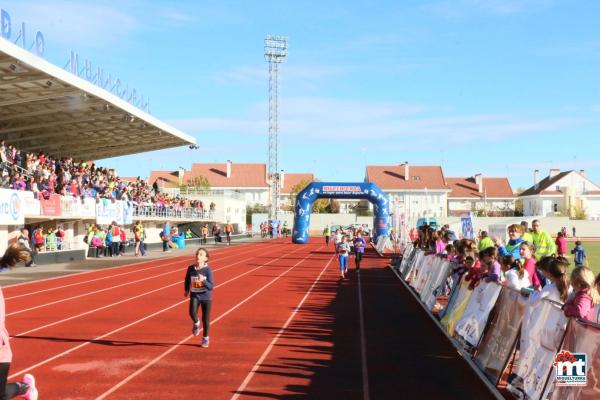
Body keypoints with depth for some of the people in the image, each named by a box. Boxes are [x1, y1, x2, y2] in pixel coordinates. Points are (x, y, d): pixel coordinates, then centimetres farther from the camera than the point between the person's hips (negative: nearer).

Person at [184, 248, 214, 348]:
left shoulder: (208, 270, -16)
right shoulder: (191, 268, -6)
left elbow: (211, 286, -20)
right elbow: (187, 280, 14)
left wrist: (203, 280, -35)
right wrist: (186, 290, 18)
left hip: (206, 296, -2)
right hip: (194, 295, 2)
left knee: (206, 319, 7)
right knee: (192, 312, -24)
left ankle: (205, 338, 30)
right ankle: (196, 323, 12)